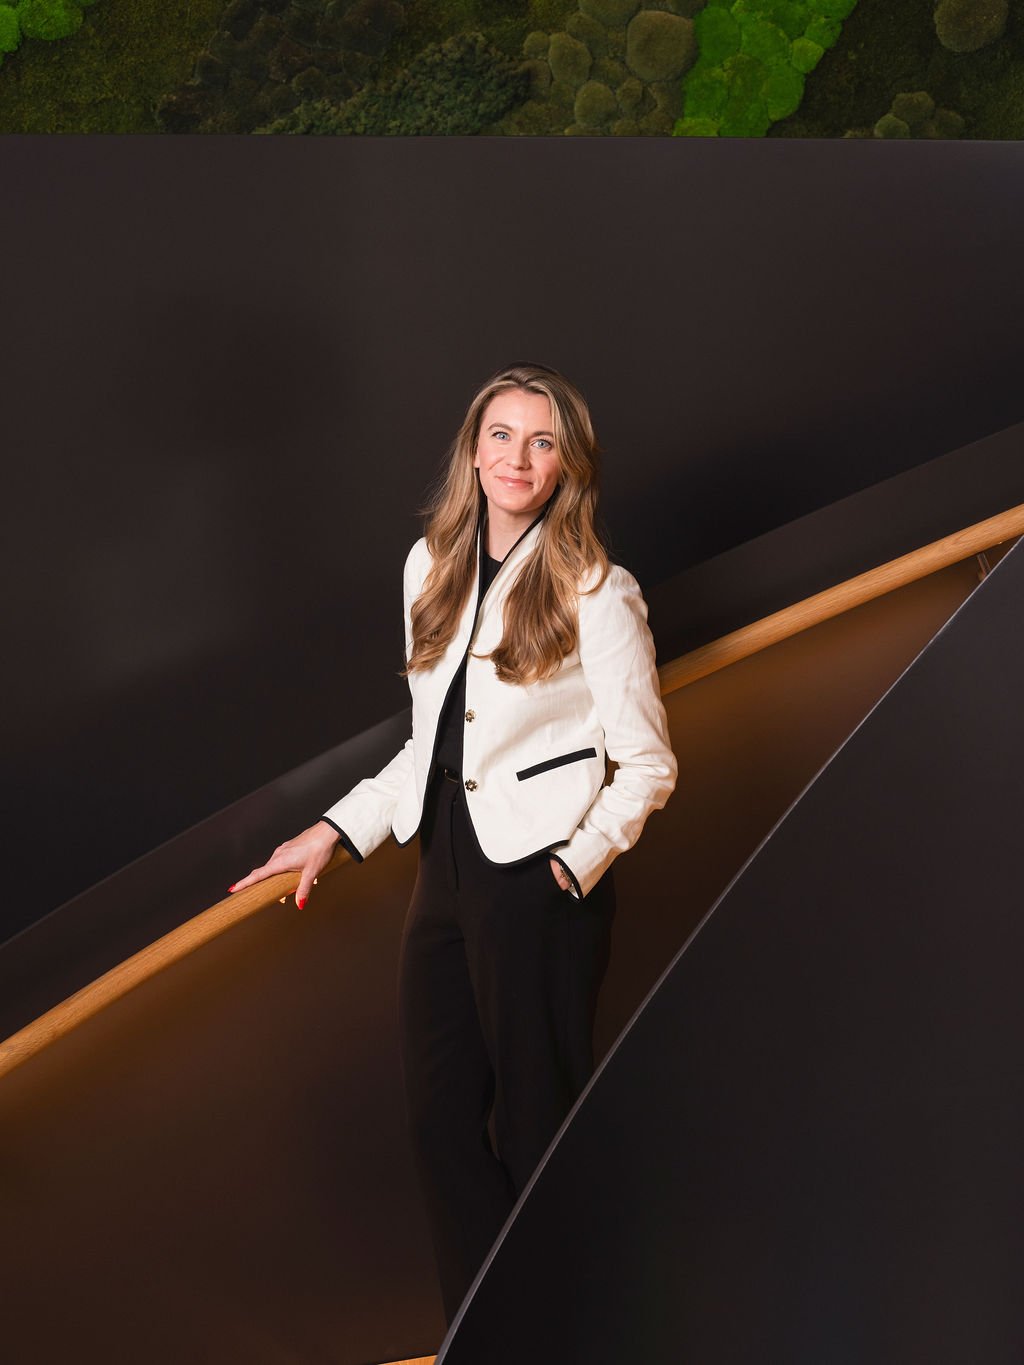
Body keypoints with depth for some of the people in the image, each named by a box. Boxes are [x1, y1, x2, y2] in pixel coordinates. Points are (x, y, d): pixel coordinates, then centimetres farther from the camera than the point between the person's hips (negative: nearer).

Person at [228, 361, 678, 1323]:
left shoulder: (597, 593, -9)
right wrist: (335, 831, 11)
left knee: (536, 1126, 6)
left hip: (538, 888, -6)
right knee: (439, 1119, 13)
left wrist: (575, 866, -14)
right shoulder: (432, 565, 9)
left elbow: (646, 763, -6)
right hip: (446, 873, 7)